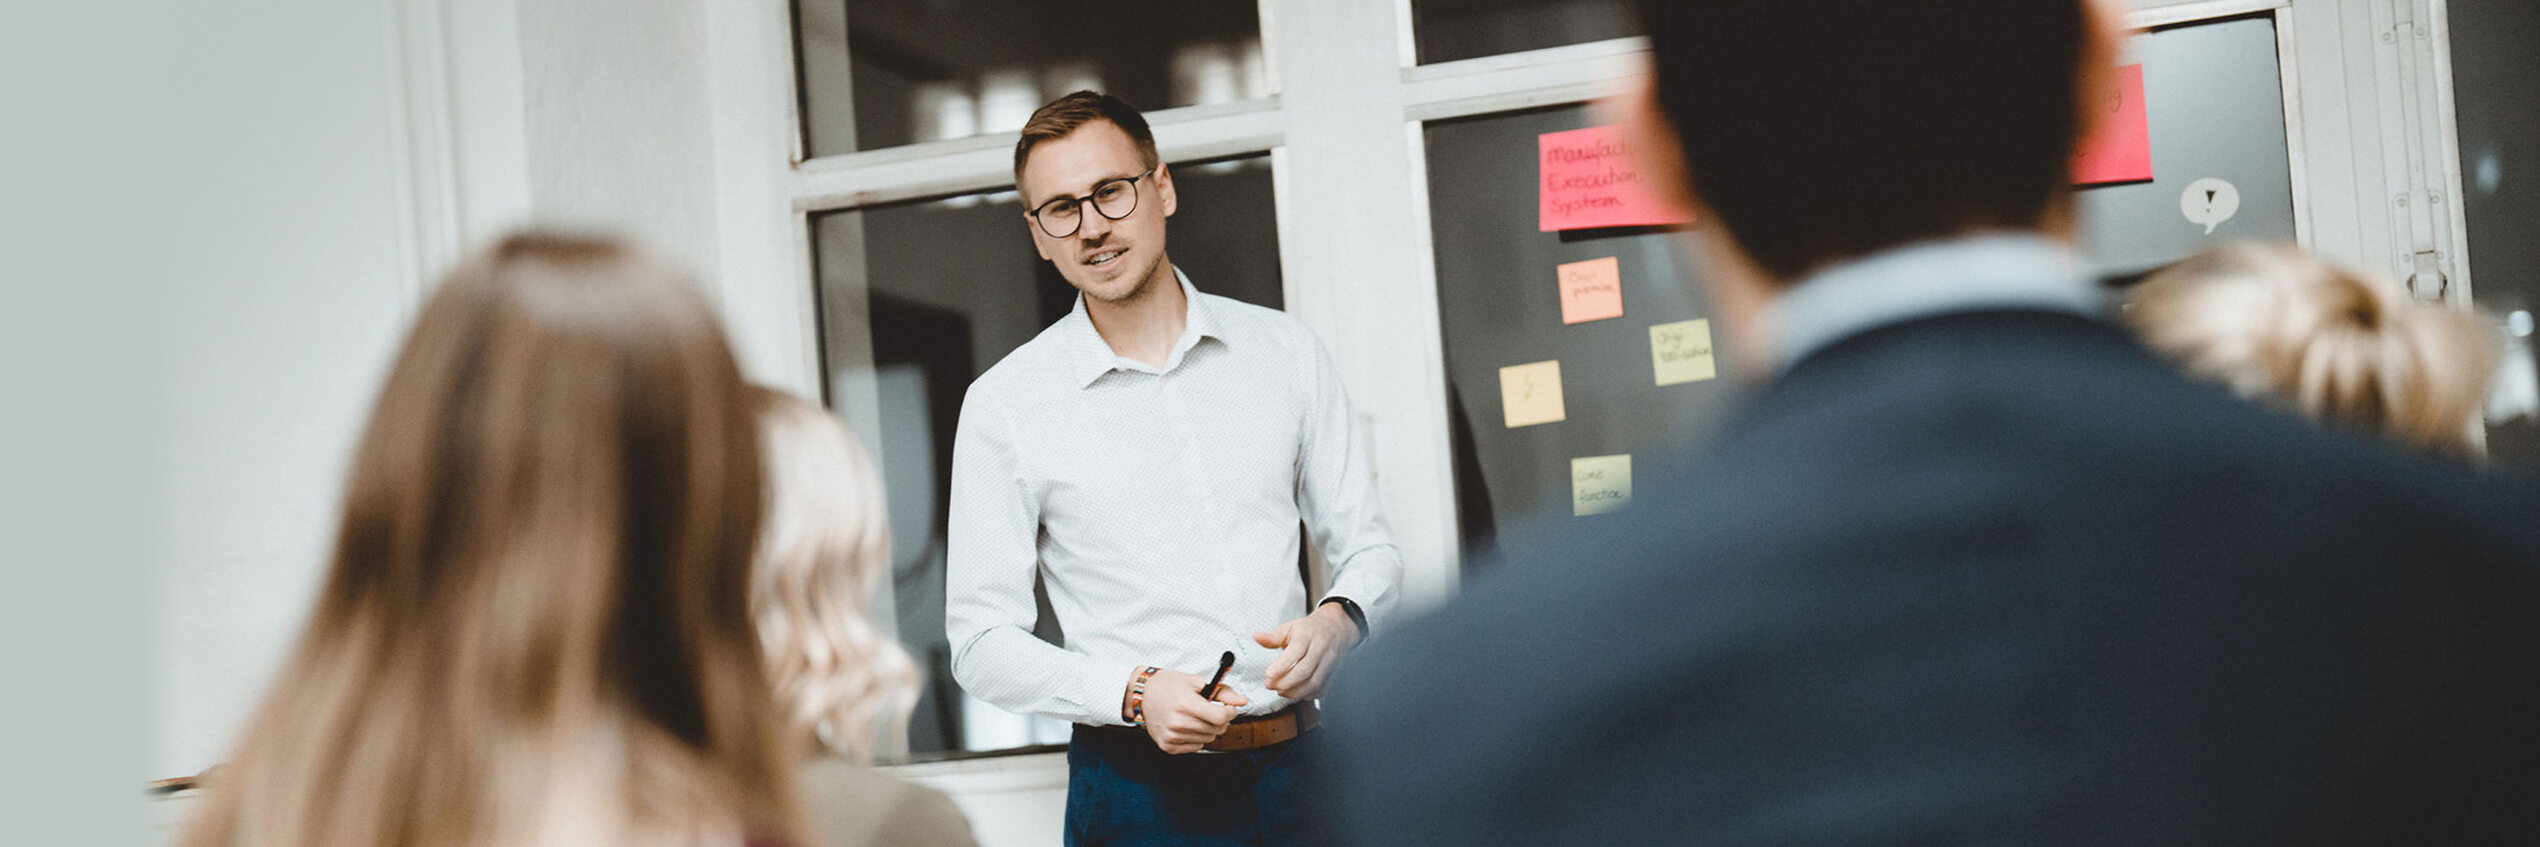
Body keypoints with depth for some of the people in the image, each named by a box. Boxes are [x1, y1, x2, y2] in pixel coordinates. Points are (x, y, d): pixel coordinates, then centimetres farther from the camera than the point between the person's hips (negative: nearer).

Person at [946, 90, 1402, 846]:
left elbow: (1367, 548, 11)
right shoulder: (1005, 403, -2)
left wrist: (1336, 620, -10)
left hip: (1295, 772, 2)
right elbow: (981, 641, -2)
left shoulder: (1284, 351, 6)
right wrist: (1134, 692, -16)